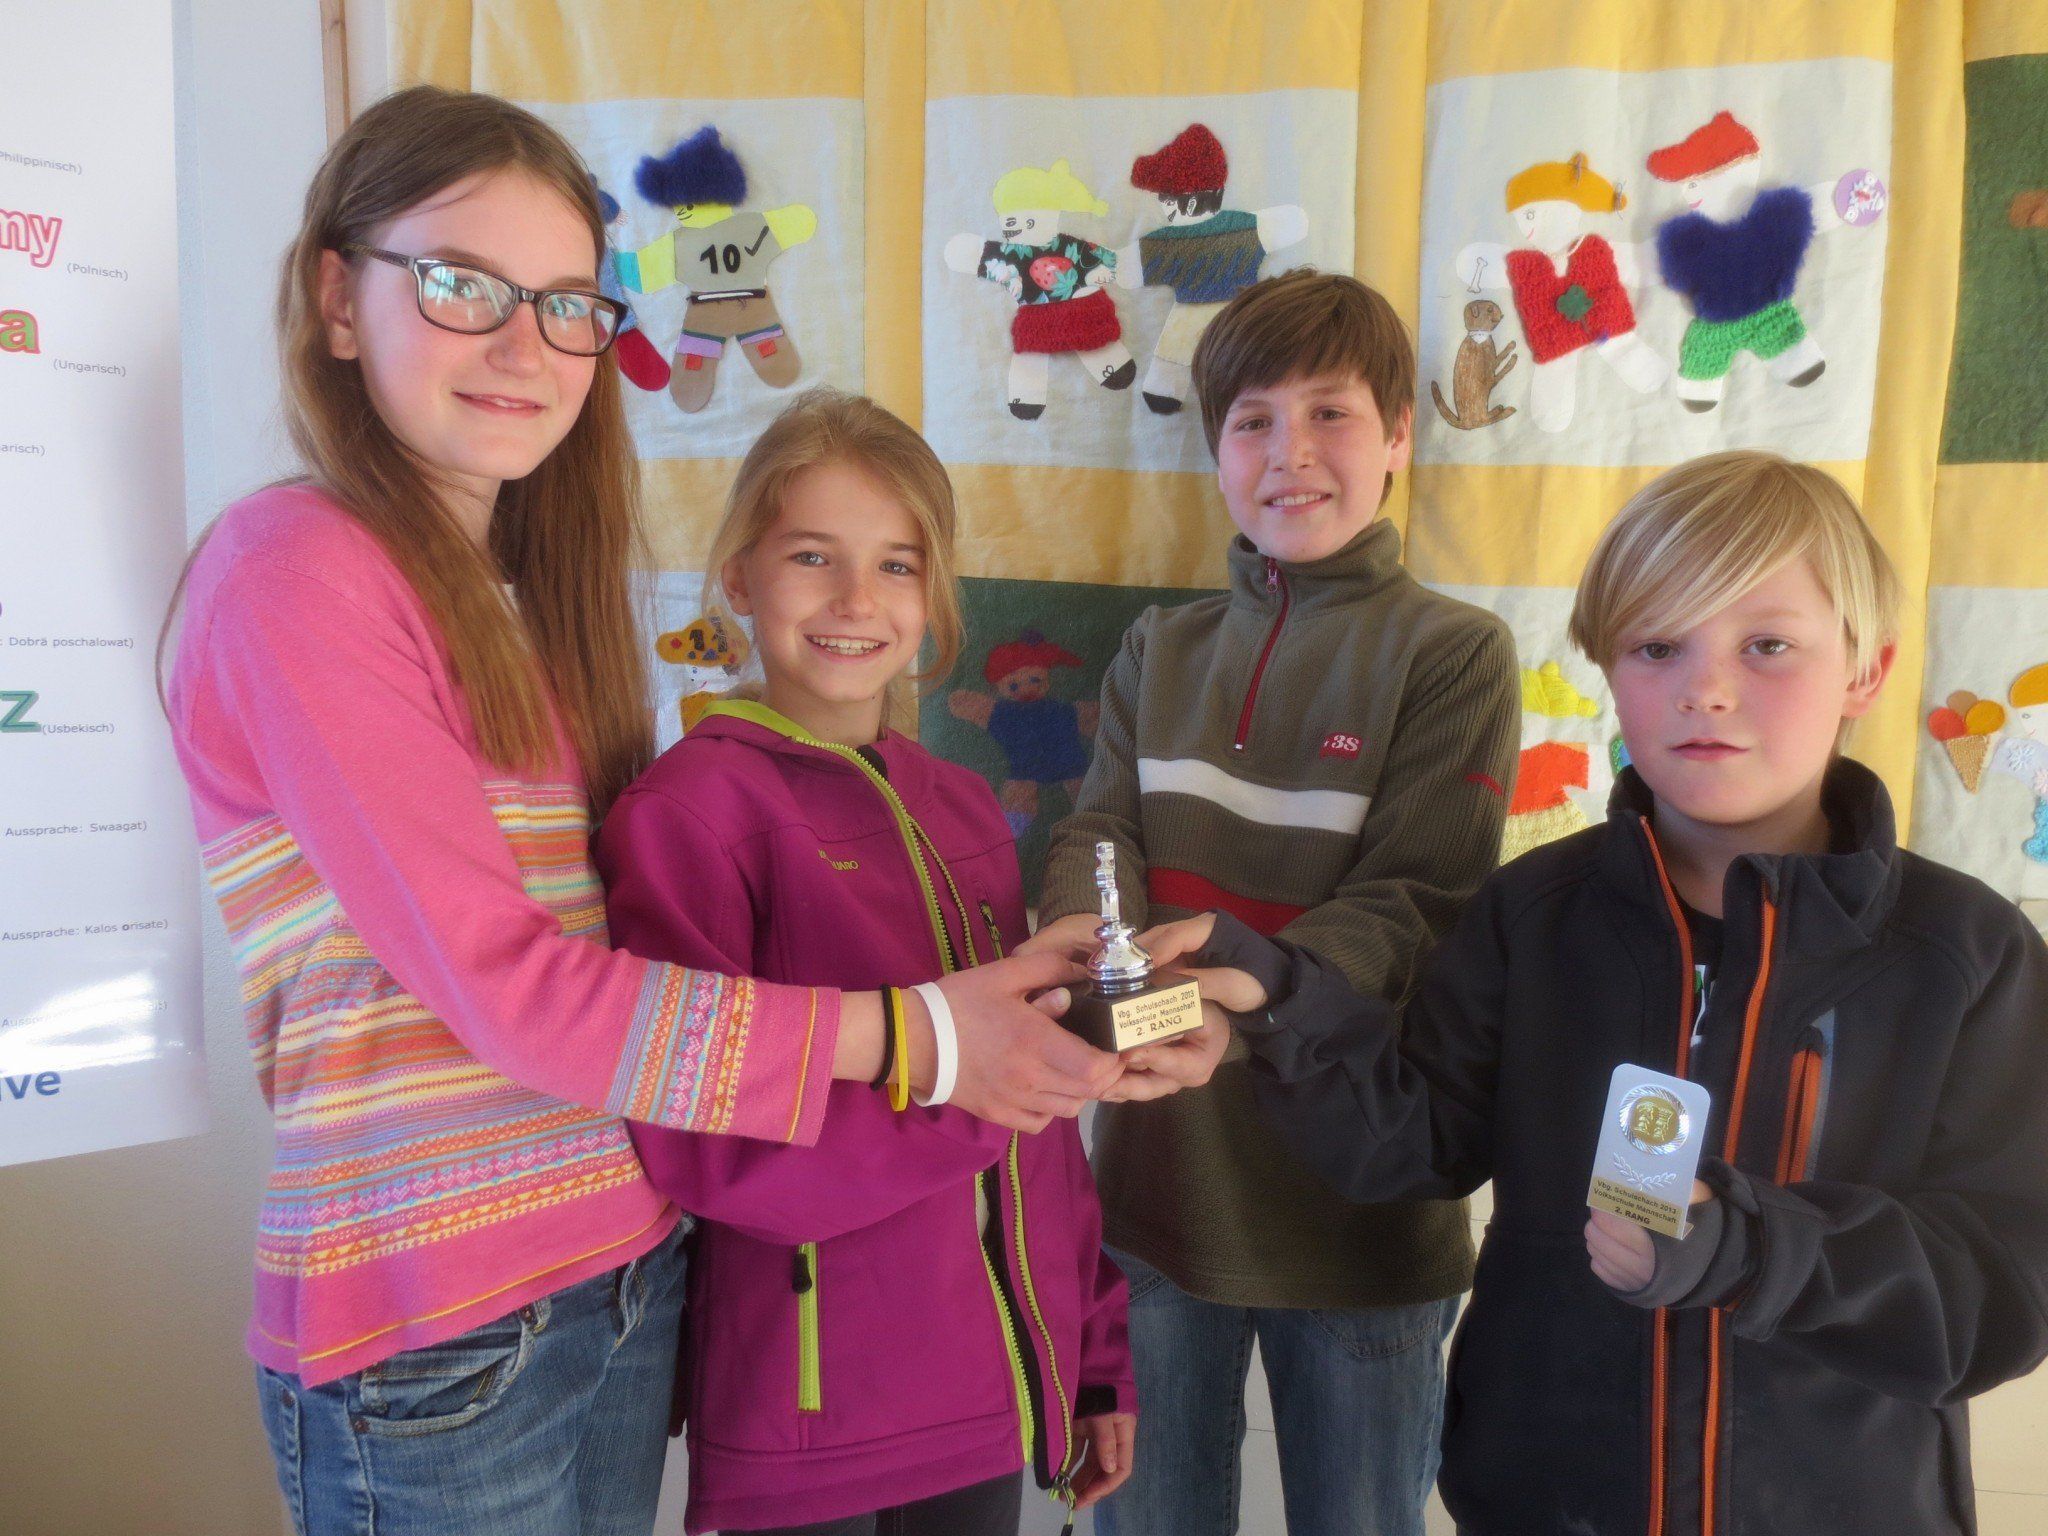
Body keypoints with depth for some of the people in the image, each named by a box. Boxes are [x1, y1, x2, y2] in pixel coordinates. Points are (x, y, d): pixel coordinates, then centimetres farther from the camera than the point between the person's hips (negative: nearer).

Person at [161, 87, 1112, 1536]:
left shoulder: (539, 594, 9)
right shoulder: (294, 572, -14)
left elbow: (622, 934, 4)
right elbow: (502, 982, -19)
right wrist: (907, 1034, -19)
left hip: (633, 1275, 7)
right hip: (431, 1338, -6)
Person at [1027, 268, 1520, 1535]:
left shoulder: (1453, 653, -5)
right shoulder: (1161, 651, 9)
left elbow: (1414, 904, -13)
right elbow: (1102, 834, -1)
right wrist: (1081, 937, -25)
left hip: (1362, 1202, -3)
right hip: (1160, 1184, 3)